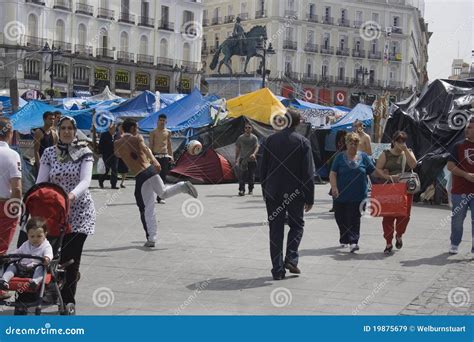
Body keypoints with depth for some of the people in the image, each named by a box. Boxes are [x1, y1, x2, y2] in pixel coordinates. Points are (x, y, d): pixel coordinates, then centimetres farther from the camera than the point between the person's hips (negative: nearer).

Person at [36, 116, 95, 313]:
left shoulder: (84, 152, -2)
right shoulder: (49, 153, 6)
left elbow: (85, 180, -16)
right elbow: (41, 181, 0)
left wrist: (72, 195, -35)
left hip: (79, 209, -2)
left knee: (71, 255, -6)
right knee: (58, 254, 1)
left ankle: (68, 300, 2)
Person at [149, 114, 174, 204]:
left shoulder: (168, 132, 12)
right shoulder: (153, 132, 2)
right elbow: (150, 145, -1)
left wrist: (171, 156, 8)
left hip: (165, 156, 3)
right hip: (156, 156, -3)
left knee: (163, 176, 1)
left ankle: (160, 196, 6)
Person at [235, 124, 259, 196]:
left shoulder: (254, 138, 2)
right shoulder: (240, 138, 7)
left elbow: (257, 147, -8)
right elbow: (237, 149, 12)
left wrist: (254, 154, -28)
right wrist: (236, 158, 9)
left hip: (252, 159, 0)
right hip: (243, 159, 0)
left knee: (251, 175, 8)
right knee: (242, 175, -13)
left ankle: (251, 189, 21)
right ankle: (241, 189, -17)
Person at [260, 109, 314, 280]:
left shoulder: (270, 140, 2)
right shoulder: (302, 142, -6)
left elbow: (263, 169, 5)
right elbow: (308, 173, -7)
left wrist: (265, 192, 14)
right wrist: (309, 198, -2)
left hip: (273, 192, 2)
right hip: (295, 192, -2)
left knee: (275, 229, 7)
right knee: (296, 224, 17)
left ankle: (278, 269, 7)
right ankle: (291, 258, -1)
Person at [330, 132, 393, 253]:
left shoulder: (363, 157, 8)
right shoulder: (340, 157, 3)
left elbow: (374, 170, 12)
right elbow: (332, 174, -2)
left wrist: (386, 176, 2)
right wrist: (334, 187, -17)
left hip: (358, 195, 0)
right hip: (341, 195, 1)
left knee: (354, 218, -8)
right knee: (340, 218, 8)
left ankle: (353, 241, -9)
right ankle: (344, 240, 26)